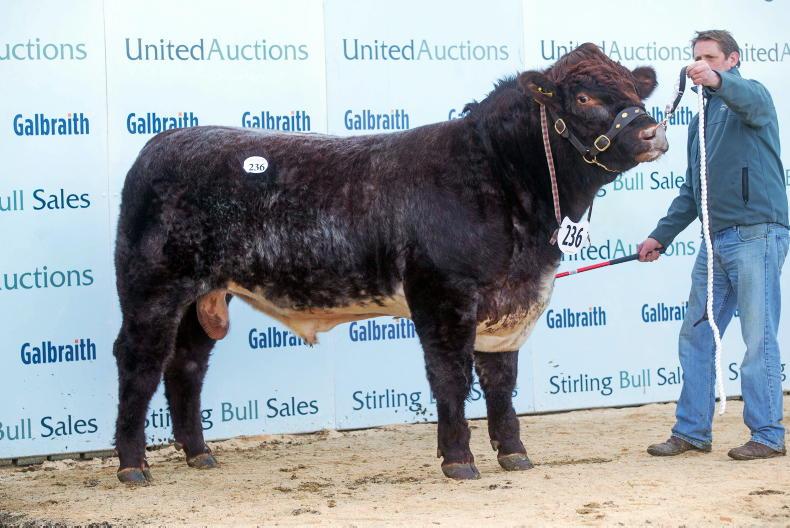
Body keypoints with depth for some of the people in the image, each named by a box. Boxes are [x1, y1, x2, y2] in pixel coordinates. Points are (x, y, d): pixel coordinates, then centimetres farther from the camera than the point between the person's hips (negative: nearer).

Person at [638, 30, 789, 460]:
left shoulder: (750, 95, 0)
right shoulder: (702, 119, 23)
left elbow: (752, 101, -28)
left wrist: (718, 81, -47)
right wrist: (661, 235, 21)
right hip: (715, 239, 8)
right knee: (695, 335, 9)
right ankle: (692, 431, 15)